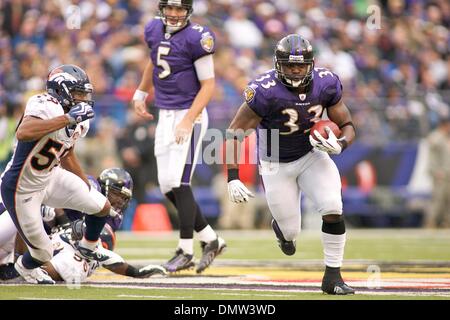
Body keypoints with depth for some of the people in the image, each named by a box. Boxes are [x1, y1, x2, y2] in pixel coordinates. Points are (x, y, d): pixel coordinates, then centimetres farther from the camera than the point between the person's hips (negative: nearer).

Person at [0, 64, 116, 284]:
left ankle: (87, 247, 36)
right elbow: (23, 133, -47)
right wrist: (67, 119, -46)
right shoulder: (46, 107, -27)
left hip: (49, 178, 8)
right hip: (21, 189, -8)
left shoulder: (79, 122, 1)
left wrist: (89, 190, 27)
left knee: (103, 207, 5)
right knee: (43, 253, 2)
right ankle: (25, 267, 39)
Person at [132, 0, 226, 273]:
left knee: (179, 182, -12)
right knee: (168, 186, 6)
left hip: (189, 116, -7)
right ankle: (211, 240, 17)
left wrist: (188, 121, -21)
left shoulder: (196, 38, -14)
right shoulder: (154, 30, 7)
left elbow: (208, 85, -14)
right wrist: (141, 94, 32)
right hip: (165, 116, 7)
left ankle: (186, 251, -3)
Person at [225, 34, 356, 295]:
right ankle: (281, 225, 45)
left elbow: (348, 126, -4)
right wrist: (233, 178, -30)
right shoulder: (265, 91, -28)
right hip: (277, 165, -2)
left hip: (312, 155, 2)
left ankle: (333, 277, -5)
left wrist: (340, 145, -27)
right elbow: (234, 134, -22)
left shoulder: (326, 84, -16)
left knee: (333, 209, -20)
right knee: (291, 232, 4)